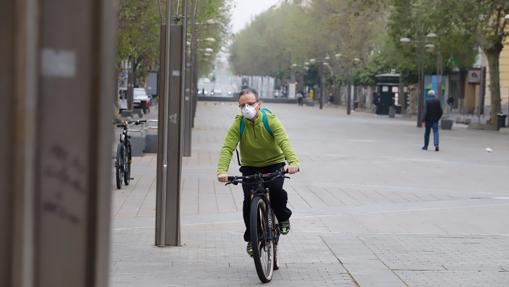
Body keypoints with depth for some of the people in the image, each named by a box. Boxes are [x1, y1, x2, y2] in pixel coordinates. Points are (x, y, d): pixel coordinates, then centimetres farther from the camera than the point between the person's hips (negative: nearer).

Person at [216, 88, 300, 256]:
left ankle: (283, 218, 5)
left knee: (276, 190, -28)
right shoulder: (238, 124, -15)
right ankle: (251, 238, 5)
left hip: (274, 163, -1)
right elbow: (227, 148, -25)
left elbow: (284, 142, -31)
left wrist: (293, 162, -51)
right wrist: (222, 170, -44)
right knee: (249, 199, -16)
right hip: (249, 167, 1)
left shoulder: (271, 120, -18)